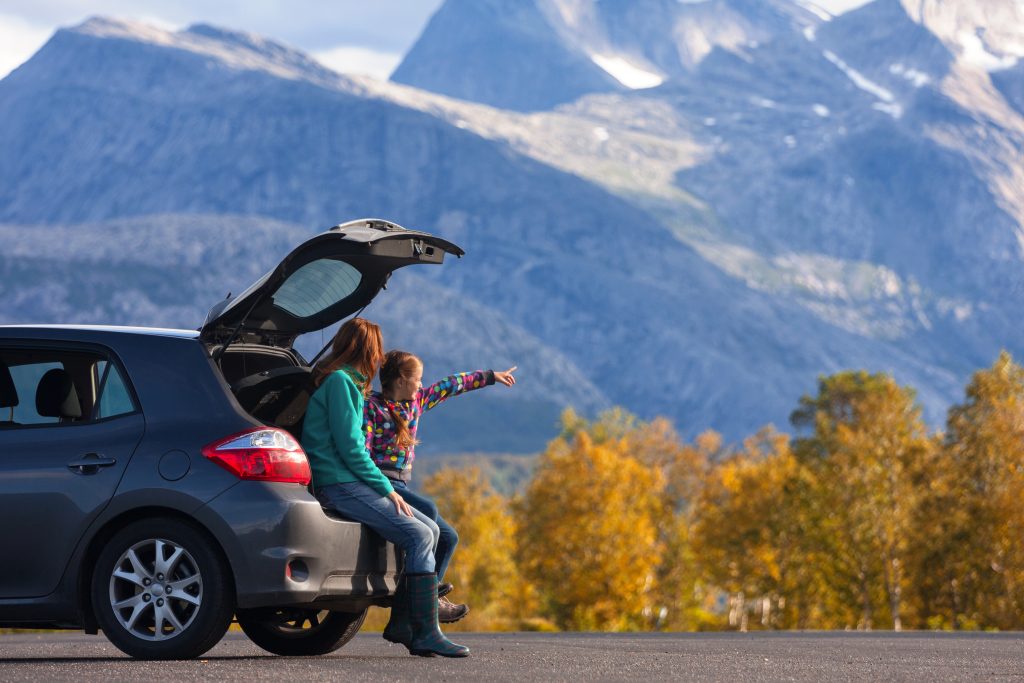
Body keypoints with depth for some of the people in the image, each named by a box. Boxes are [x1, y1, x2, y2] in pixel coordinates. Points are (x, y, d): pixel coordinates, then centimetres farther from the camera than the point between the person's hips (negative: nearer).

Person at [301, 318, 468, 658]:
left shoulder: (347, 382, 21)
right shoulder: (339, 381, -10)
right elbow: (349, 448, -16)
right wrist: (387, 489, -12)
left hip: (351, 482, 10)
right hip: (338, 486, -10)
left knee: (430, 528, 5)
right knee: (419, 535, -19)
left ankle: (402, 621, 3)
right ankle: (426, 634, -21)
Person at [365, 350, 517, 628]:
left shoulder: (416, 401, 14)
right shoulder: (372, 406, -9)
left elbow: (450, 386, 26)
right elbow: (361, 451, -16)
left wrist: (490, 376, 33)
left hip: (399, 485, 9)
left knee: (448, 537, 1)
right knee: (426, 509, -30)